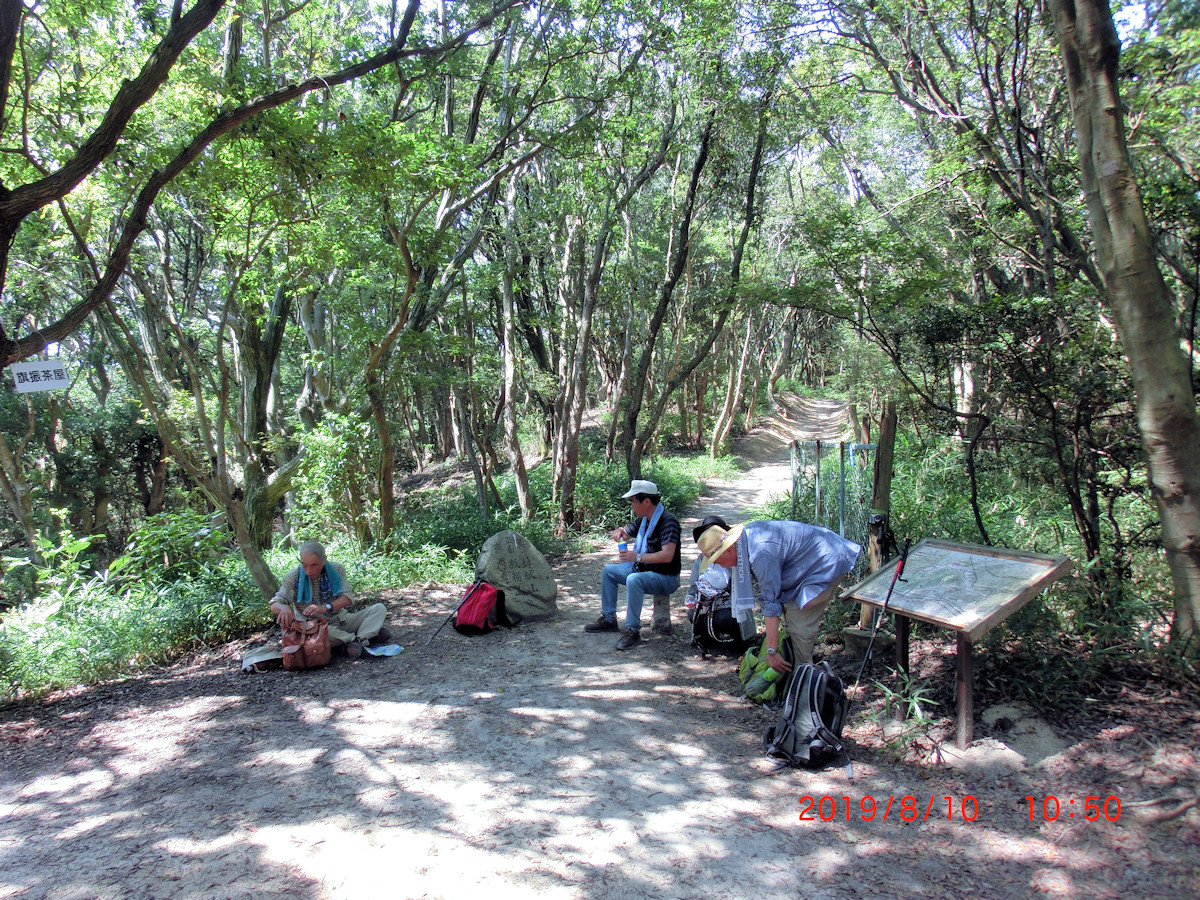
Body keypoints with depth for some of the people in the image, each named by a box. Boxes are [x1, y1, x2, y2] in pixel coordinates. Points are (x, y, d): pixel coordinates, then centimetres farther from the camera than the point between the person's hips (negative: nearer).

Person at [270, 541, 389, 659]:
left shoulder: (336, 569, -4)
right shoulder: (294, 576, -7)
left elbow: (348, 598, -13)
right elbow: (274, 605, -9)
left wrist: (325, 607, -34)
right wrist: (284, 608, -35)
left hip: (342, 620, 3)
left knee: (379, 608, -12)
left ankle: (360, 640, -33)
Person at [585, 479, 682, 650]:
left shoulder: (668, 522, -22)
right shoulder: (643, 519, 6)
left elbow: (667, 556, -32)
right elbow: (627, 534, 23)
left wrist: (637, 557, -38)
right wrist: (620, 532, -2)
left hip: (666, 578, -10)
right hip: (642, 570, 10)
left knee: (634, 580, -36)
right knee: (608, 571, 12)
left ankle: (633, 631, -27)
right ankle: (608, 619, 16)